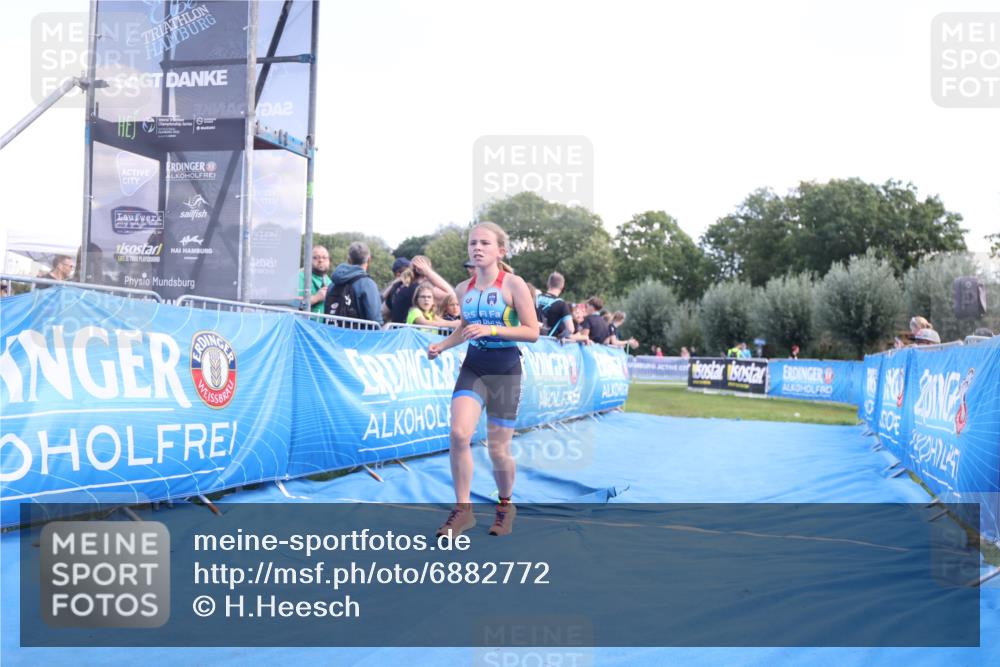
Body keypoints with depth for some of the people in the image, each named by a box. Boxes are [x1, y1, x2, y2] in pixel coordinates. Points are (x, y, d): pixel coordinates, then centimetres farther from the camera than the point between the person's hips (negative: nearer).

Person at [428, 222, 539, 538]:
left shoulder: (514, 285, -10)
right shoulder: (464, 289, 5)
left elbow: (532, 332, -13)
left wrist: (491, 329, -23)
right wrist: (441, 346, 4)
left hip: (506, 372, -3)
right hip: (473, 368, 3)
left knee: (498, 449, 4)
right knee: (459, 434, -18)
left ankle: (506, 505, 32)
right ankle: (463, 509, -4)